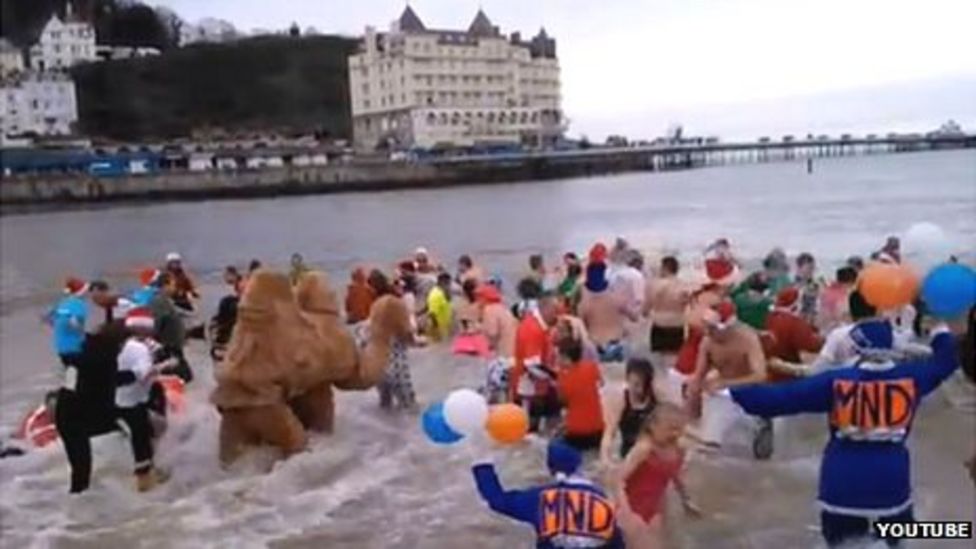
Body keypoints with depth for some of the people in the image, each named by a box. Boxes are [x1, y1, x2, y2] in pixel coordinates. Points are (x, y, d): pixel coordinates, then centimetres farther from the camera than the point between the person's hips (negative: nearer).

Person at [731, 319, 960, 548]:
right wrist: (941, 334, 37)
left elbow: (783, 397, -11)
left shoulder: (837, 381, -11)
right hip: (891, 477, 2)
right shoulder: (910, 376, -4)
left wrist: (733, 393, -6)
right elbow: (945, 360, 16)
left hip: (843, 480, -1)